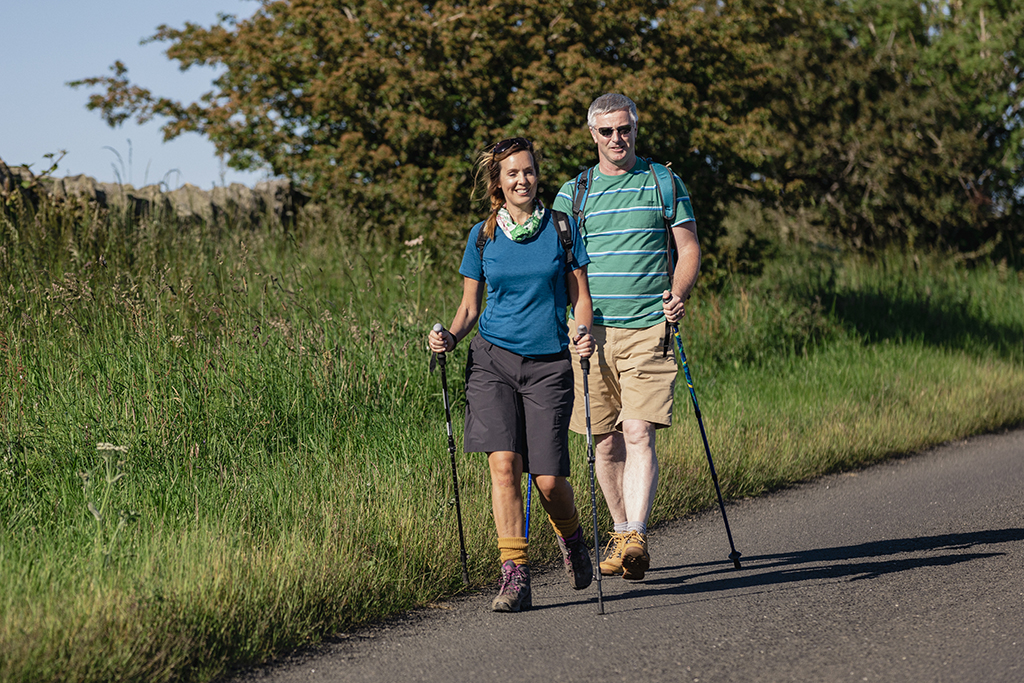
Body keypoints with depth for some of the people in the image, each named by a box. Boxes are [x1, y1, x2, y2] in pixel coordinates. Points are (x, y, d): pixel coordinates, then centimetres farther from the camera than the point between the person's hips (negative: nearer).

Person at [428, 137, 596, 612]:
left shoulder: (561, 228, 4)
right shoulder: (483, 236, 8)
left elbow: (580, 297, 5)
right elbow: (470, 306, 14)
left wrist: (584, 336, -15)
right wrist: (450, 337, -6)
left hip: (549, 363, -1)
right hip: (493, 359, 1)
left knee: (549, 479, -5)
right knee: (503, 462, -15)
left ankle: (571, 536, 29)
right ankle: (514, 577, -12)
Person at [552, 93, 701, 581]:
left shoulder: (663, 184, 8)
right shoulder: (572, 194, 12)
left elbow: (688, 249, 9)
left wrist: (677, 295, -9)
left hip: (648, 329, -3)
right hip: (591, 332, 3)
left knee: (638, 434, -15)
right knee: (606, 442, 6)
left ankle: (636, 538, -22)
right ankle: (621, 533, 21)